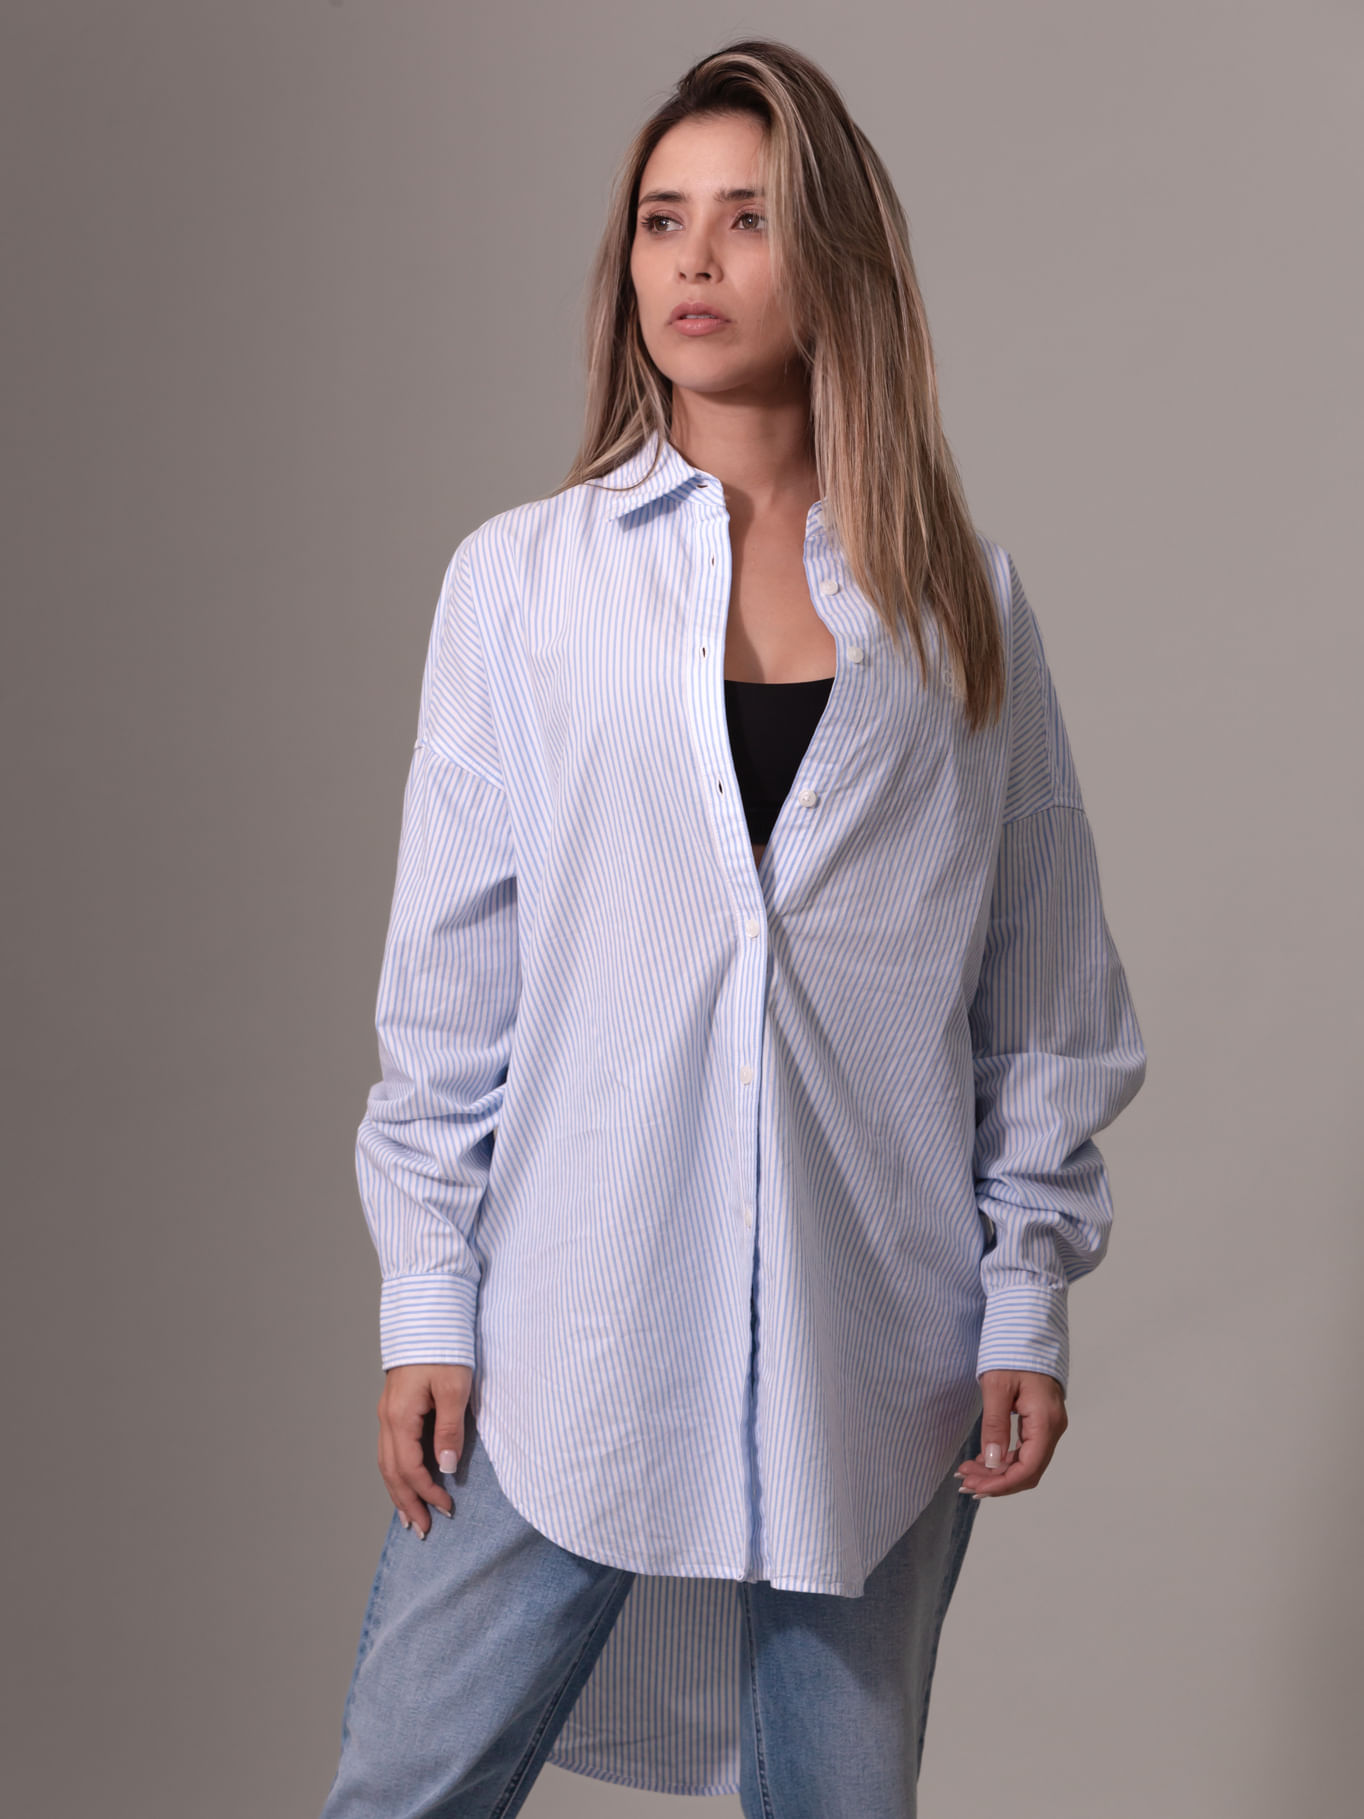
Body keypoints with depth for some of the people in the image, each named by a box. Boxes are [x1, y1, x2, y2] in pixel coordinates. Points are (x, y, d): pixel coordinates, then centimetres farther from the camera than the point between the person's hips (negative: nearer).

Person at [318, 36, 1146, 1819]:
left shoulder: (967, 598, 5)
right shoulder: (521, 578, 3)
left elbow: (1043, 984, 7)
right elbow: (448, 983, 3)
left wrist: (1028, 1299, 3)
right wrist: (427, 1306, 1)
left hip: (874, 1360, 1)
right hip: (568, 1335, -1)